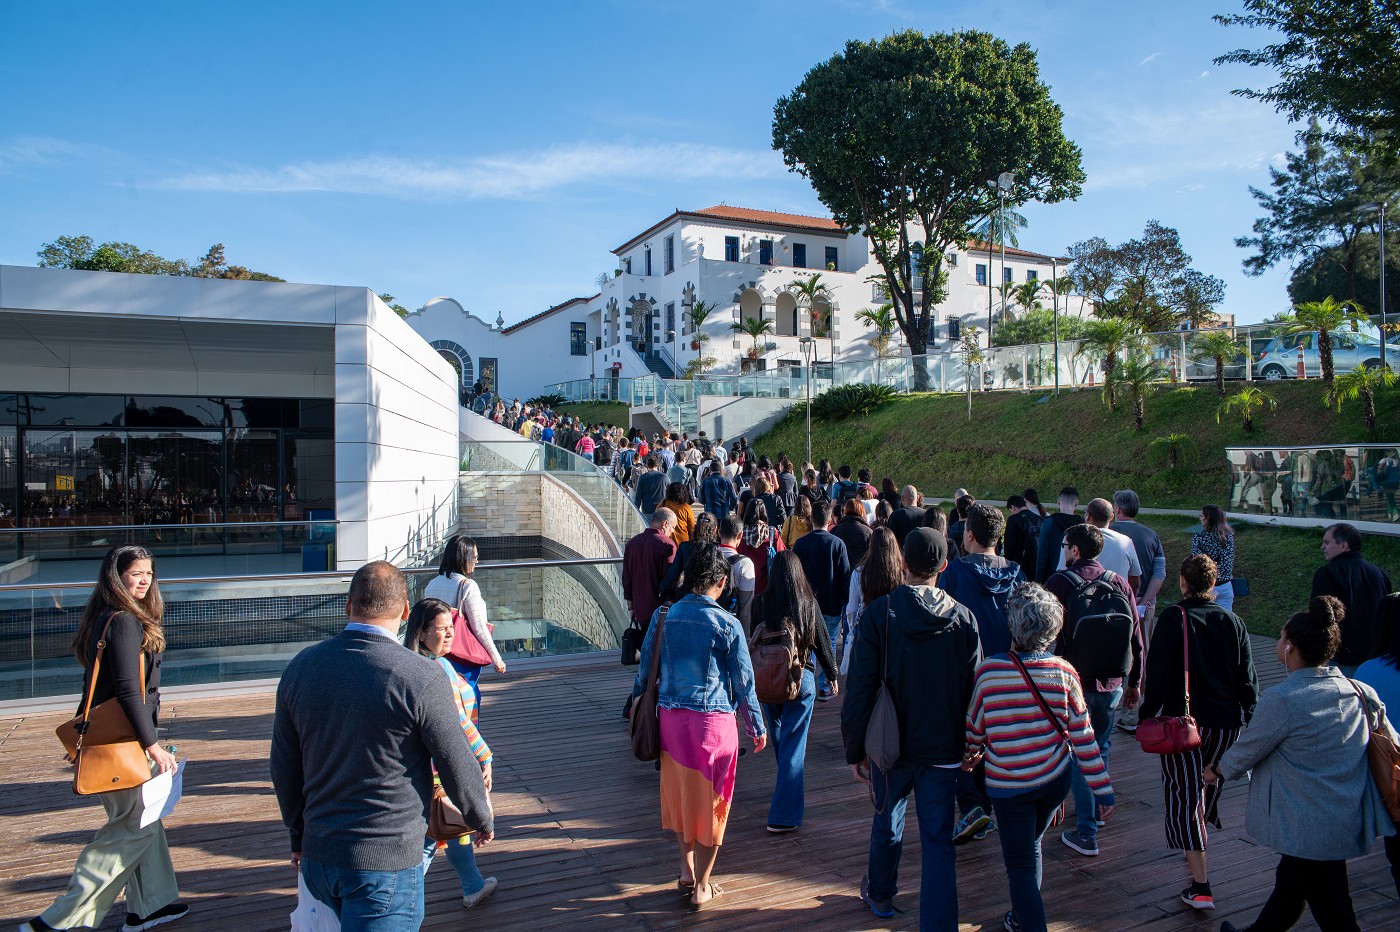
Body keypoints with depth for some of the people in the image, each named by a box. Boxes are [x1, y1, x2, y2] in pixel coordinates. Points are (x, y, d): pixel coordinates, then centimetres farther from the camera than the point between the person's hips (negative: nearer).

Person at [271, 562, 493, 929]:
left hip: (317, 857, 6)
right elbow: (459, 770, -10)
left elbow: (283, 766, 9)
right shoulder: (420, 678, -19)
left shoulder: (300, 667, -1)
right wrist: (483, 821, 10)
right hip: (386, 863, -6)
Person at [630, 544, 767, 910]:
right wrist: (757, 728, 7)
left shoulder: (664, 617, -1)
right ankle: (701, 887, 20)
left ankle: (686, 872, 33)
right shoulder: (727, 625, -11)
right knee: (710, 802, 11)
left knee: (679, 794, 21)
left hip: (670, 718, 4)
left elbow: (644, 668, 8)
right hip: (713, 720, -3)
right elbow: (744, 682, -5)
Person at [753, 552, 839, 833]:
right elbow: (822, 641, 1)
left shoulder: (762, 602, -9)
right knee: (793, 743, 1)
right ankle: (784, 815, 0)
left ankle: (786, 782, 44)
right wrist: (832, 675, 15)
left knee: (779, 735, 23)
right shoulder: (809, 603, -8)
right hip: (802, 680, -1)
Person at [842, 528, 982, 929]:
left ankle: (880, 895, 45)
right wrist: (969, 746, 12)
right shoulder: (963, 618, -7)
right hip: (944, 750, 0)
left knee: (887, 822, 23)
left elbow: (860, 688, -14)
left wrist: (854, 749, -4)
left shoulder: (879, 613, -14)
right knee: (939, 842, 8)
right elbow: (973, 689, -1)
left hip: (892, 747, 0)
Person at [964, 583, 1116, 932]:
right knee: (1031, 845, 26)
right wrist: (1104, 791, 2)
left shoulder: (988, 671, -18)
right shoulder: (1064, 673, -12)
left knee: (1020, 864, 9)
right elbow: (1083, 737, -7)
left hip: (1009, 785, -4)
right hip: (1056, 779, 4)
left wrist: (971, 756, 18)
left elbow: (975, 729, -4)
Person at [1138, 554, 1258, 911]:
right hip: (1226, 722, 5)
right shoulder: (1233, 621, 3)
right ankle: (1197, 841, 47)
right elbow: (1247, 677, 6)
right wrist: (1249, 719, 15)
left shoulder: (1173, 618, -11)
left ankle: (1200, 886, -5)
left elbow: (1159, 672, -13)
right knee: (1208, 786, 25)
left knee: (1184, 796, -1)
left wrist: (1147, 714, -4)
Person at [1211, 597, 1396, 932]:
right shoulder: (1359, 691, -3)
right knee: (1289, 882, 26)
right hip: (1350, 820, 7)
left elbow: (1246, 750, -8)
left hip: (1309, 828, -7)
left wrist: (1219, 771, 11)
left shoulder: (1281, 700, -21)